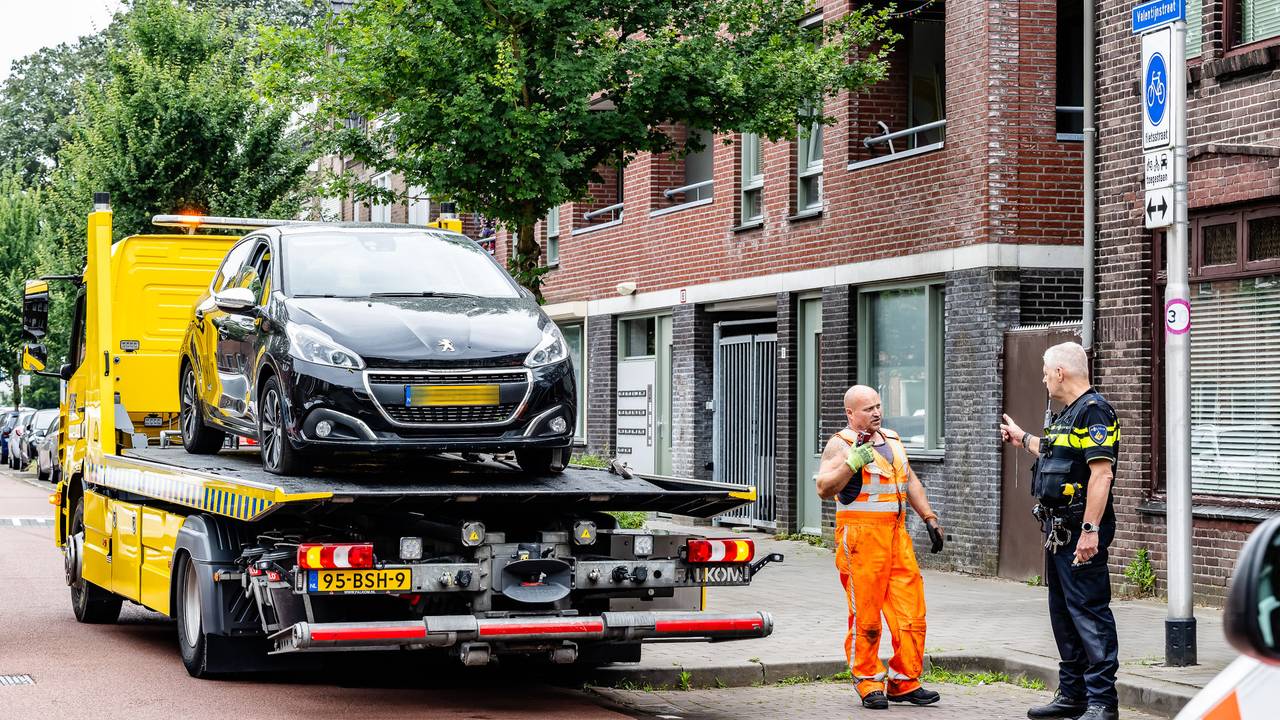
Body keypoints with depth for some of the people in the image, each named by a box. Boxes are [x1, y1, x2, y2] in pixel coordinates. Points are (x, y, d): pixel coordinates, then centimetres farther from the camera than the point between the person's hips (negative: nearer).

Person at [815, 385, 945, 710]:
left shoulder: (892, 440, 19)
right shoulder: (840, 444, -3)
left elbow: (911, 481, 28)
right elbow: (824, 488, -13)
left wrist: (930, 518, 21)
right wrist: (852, 463, -24)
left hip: (897, 536, 6)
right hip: (860, 537, -6)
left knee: (911, 612, 2)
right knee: (865, 617, -3)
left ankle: (904, 682, 10)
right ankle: (868, 683, 8)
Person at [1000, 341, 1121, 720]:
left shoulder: (1094, 411, -14)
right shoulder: (1068, 414, 18)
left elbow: (1101, 474, -22)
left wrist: (1090, 529, -27)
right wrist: (1023, 439, 49)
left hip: (1080, 532, -11)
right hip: (1059, 529, 11)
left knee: (1089, 611, -10)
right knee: (1063, 611, 14)